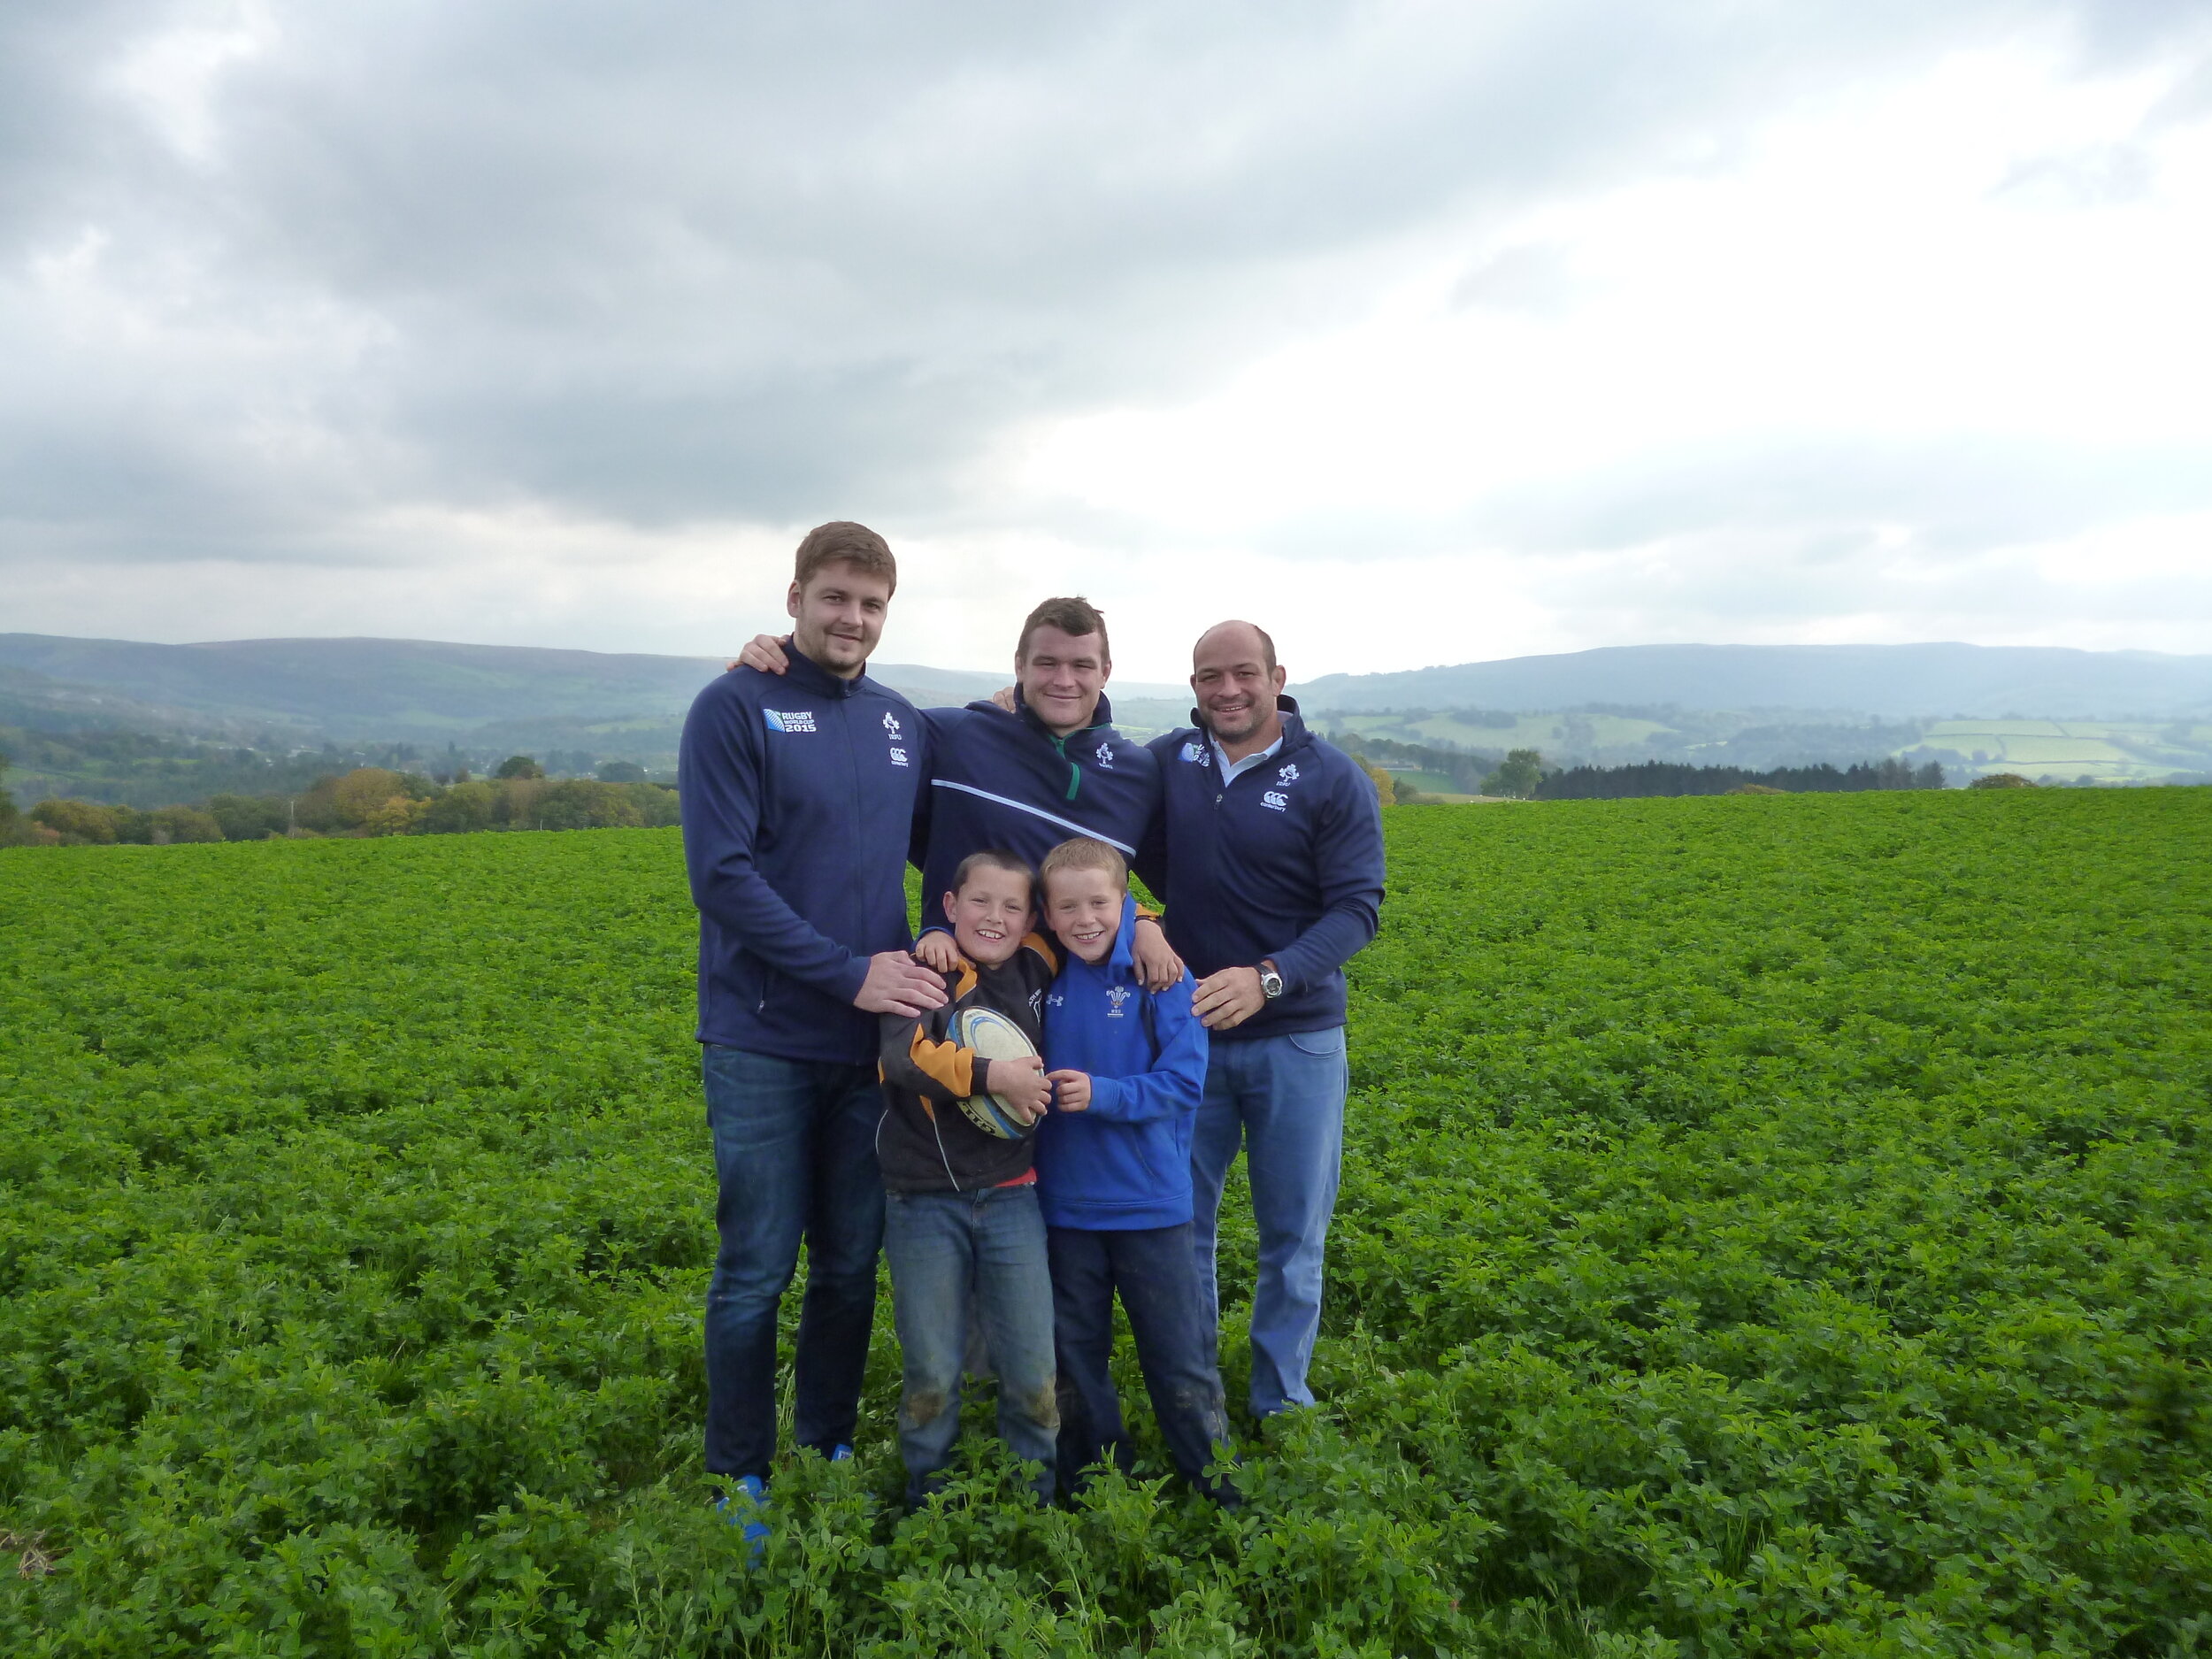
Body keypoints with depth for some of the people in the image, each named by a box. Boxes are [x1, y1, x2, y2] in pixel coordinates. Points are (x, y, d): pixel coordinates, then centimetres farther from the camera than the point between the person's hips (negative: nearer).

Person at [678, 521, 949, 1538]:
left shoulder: (902, 723, 10)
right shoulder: (735, 708, -7)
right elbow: (722, 875, -15)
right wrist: (848, 971, -18)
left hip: (872, 1035, 5)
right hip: (765, 1041, -5)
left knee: (852, 1262, 14)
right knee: (758, 1269, 4)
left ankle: (829, 1447, 32)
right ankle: (741, 1481, 22)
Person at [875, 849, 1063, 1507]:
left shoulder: (1034, 968, 5)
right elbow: (904, 1054, -26)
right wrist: (992, 1075, -28)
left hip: (1010, 1196, 3)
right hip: (925, 1200, -3)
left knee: (1033, 1373, 5)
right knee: (932, 1374, 6)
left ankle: (1036, 1496, 27)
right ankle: (926, 1498, 29)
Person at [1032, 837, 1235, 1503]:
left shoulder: (1161, 976, -13)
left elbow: (1182, 1085, -15)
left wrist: (1101, 1094, -26)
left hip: (1149, 1201, -3)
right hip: (1065, 1202, 3)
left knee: (1182, 1354, 10)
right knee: (1075, 1350, 18)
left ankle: (1218, 1482, 29)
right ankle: (1096, 1475, 37)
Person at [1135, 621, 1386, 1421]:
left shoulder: (1333, 779, -7)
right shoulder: (1166, 760, 1)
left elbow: (1357, 907, -13)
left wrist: (1268, 977, -27)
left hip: (1296, 1037, -2)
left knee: (1294, 1234, 9)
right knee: (1178, 1223, 9)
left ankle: (1281, 1403, 27)